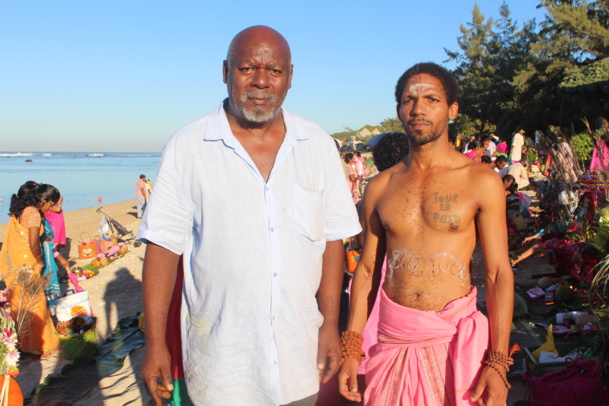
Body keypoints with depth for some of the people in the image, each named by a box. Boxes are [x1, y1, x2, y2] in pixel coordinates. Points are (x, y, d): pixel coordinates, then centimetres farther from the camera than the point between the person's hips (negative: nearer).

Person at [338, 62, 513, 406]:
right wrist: (351, 349, 3)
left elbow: (499, 273, -6)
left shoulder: (481, 181, -4)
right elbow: (368, 269, 7)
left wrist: (498, 362, -11)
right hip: (394, 341, 2)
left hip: (458, 337, -2)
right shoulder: (380, 187, 4)